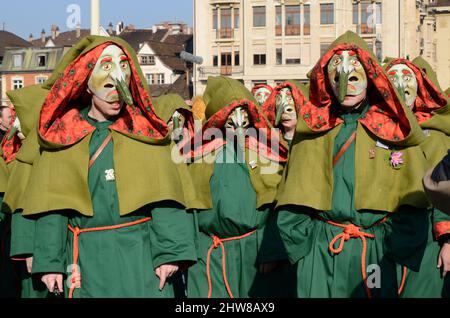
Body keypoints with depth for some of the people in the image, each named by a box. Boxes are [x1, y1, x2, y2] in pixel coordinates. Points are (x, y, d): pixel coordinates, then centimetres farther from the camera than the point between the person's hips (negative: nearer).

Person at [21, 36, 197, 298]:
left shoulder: (144, 131, 6)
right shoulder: (63, 135, 7)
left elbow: (164, 197, -3)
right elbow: (51, 205, 4)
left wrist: (170, 252, -12)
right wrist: (49, 262, -2)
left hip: (141, 254, 0)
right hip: (86, 259, 1)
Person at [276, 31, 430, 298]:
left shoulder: (393, 128, 4)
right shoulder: (314, 128, 6)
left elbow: (411, 199, 1)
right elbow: (293, 194, 3)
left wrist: (395, 249, -6)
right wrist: (303, 245, -5)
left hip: (375, 249, 0)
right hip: (321, 249, 0)